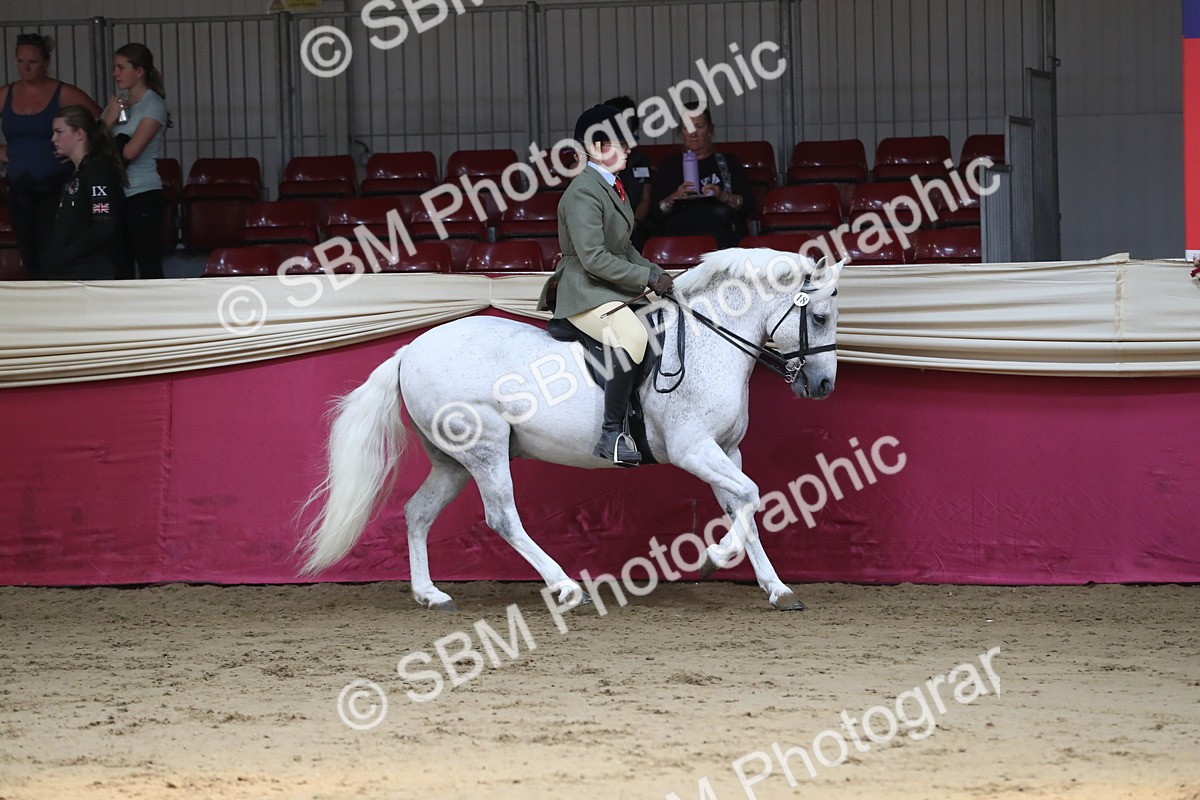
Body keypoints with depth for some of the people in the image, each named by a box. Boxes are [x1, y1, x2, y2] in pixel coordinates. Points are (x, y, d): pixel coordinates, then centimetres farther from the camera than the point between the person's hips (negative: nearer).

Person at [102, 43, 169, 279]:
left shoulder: (153, 104, -6)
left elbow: (130, 151, -15)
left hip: (143, 195, -7)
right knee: (120, 268, 8)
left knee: (149, 268, -7)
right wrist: (108, 122, -6)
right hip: (117, 195, 7)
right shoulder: (117, 103, 14)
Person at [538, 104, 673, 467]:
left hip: (613, 292, 11)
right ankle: (611, 435, -34)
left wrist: (656, 274, 9)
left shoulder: (611, 187, 16)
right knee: (632, 338, -34)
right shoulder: (583, 192, -16)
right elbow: (594, 258, -23)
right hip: (585, 294, -11)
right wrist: (648, 278, -18)